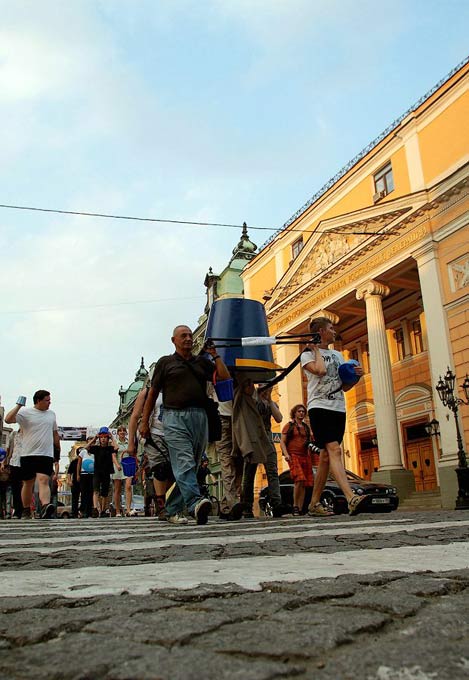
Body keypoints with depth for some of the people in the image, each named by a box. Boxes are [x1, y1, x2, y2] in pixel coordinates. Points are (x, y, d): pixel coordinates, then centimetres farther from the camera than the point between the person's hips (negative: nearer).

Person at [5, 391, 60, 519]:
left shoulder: (51, 414, 14)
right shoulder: (25, 412, -1)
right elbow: (8, 419, -15)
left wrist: (58, 449, 22)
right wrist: (19, 406, -17)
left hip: (46, 455, 2)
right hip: (28, 454, -1)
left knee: (44, 481, -16)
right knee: (28, 483, 10)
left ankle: (46, 507, -34)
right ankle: (26, 511, 24)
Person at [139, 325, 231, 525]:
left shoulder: (202, 362, 20)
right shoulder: (165, 363, 12)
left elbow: (225, 378, 10)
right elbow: (152, 393, 12)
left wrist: (215, 355, 8)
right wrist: (145, 421, 8)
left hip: (199, 417, 4)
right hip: (175, 417, -4)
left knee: (191, 465, 4)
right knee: (184, 462, -20)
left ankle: (171, 511, 13)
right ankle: (195, 504, -35)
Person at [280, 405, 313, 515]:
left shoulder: (306, 427, 22)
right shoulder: (289, 426, 8)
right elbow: (282, 442, 1)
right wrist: (286, 454, -14)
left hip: (305, 456, 5)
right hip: (293, 455, -5)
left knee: (304, 483, -1)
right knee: (299, 480, -22)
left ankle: (300, 509, 2)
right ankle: (295, 506, -14)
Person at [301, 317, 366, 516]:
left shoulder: (337, 355, 22)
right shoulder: (307, 355, 3)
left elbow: (344, 387, 21)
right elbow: (320, 370, -19)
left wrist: (356, 376, 2)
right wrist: (316, 350, -3)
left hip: (338, 409, 7)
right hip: (319, 408, -7)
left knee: (326, 457, 6)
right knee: (334, 450, -20)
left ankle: (314, 504, 12)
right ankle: (352, 499, -30)